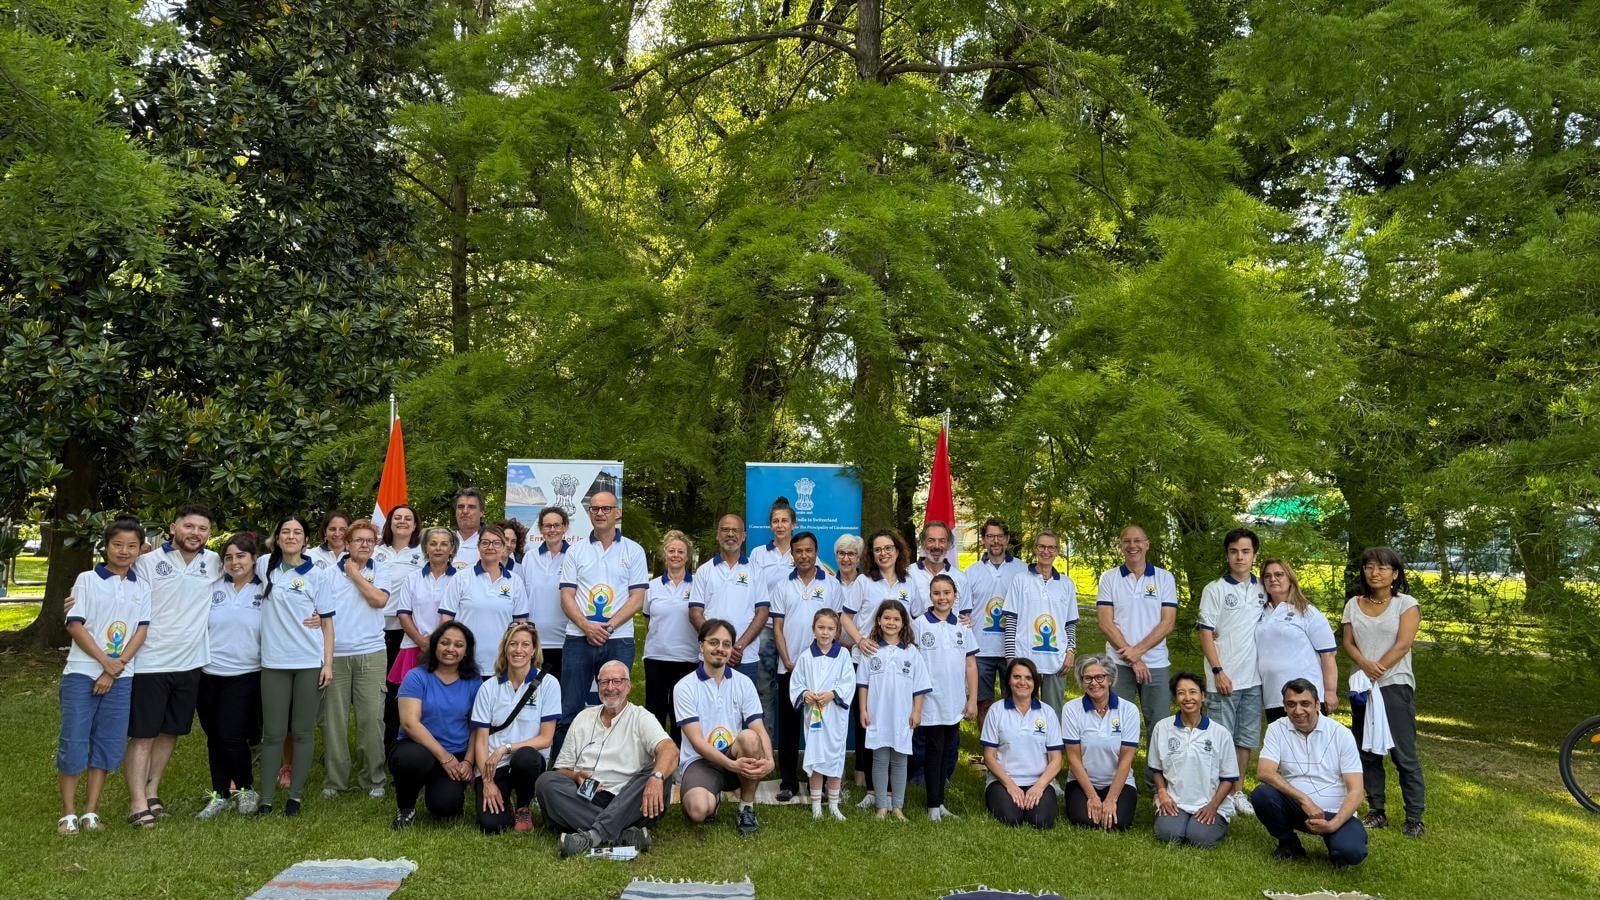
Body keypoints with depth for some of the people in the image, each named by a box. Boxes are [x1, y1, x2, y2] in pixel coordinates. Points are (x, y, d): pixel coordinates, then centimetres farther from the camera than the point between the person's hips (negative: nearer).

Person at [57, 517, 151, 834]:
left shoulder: (142, 587, 8)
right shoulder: (87, 580, -1)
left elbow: (142, 631, 3)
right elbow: (75, 625, -6)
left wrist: (116, 667, -8)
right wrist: (105, 661, -13)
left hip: (121, 677, 3)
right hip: (82, 673, -3)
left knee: (109, 743, 5)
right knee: (73, 742, -1)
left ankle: (91, 811, 15)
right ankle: (68, 812, 11)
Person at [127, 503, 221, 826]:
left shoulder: (215, 563, 4)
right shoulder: (148, 561, -5)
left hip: (190, 664, 4)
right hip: (150, 664, -4)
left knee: (171, 732, 14)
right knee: (143, 735, 1)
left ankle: (152, 793, 28)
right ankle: (137, 803, 6)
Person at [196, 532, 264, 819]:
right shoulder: (212, 588, 4)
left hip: (245, 675, -3)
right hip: (208, 674, 3)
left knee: (232, 736, -8)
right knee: (214, 737, 10)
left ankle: (246, 789, 14)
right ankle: (220, 794, 24)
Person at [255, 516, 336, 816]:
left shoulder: (317, 575, 1)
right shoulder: (265, 566, 6)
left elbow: (327, 622, 3)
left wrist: (328, 663, -4)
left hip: (310, 664, -1)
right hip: (274, 663, 1)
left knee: (303, 732, 4)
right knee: (273, 733, 4)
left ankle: (295, 796, 13)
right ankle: (267, 797, 11)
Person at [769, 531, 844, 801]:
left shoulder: (832, 585, 3)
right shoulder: (781, 585, 5)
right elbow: (777, 627, 4)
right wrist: (787, 662, -5)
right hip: (788, 667, 1)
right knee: (788, 727, 5)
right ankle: (788, 783, 14)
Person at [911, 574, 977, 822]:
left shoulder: (963, 626, 6)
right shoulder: (919, 624, -5)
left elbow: (971, 664, 8)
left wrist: (973, 700, 4)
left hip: (955, 704, 4)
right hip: (930, 702, -3)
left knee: (946, 753, 12)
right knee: (934, 753, 2)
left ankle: (940, 803, 21)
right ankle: (934, 806, 10)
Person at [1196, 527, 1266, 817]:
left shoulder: (1263, 591, 9)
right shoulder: (1214, 590, -3)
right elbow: (1206, 634, -6)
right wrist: (1218, 671, -12)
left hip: (1254, 679, 4)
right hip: (1224, 679, -4)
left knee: (1246, 739, 12)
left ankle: (1238, 791, 23)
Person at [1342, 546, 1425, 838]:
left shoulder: (1406, 604, -2)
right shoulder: (1354, 604, 9)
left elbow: (1403, 645, -10)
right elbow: (1348, 643, 4)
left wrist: (1377, 672, -12)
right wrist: (1366, 666, -15)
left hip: (1395, 686, -4)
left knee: (1404, 754, -5)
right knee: (1367, 752, 7)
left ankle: (1414, 818, 0)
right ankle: (1376, 812, 15)